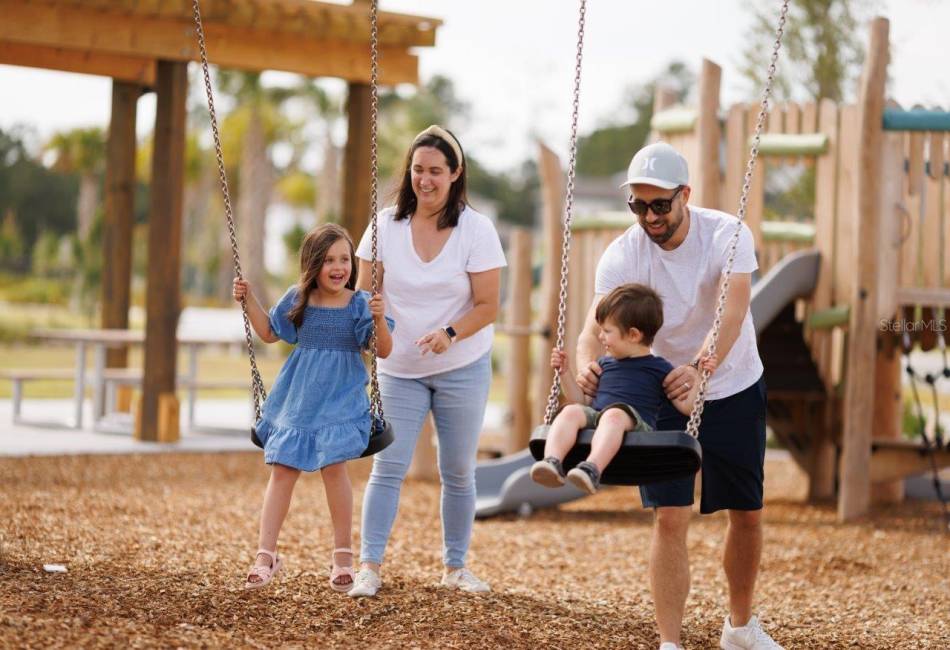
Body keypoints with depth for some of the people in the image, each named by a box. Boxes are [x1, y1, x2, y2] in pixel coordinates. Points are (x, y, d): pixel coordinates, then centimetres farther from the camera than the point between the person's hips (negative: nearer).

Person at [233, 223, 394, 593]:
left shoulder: (360, 304, -6)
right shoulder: (297, 300, 3)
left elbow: (384, 351, -10)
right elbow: (269, 333, 19)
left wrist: (379, 319, -27)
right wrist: (249, 301, 9)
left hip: (340, 399, -3)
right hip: (297, 397, 3)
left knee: (333, 464, -15)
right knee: (282, 470, 0)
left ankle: (343, 556, 0)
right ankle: (266, 555, 6)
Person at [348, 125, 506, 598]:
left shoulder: (476, 229, -8)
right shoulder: (387, 225, -2)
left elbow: (487, 306, -9)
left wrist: (450, 334, -27)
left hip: (462, 368, -1)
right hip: (399, 370, 1)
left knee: (458, 472, 8)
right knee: (387, 468, -6)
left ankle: (455, 566, 20)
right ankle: (369, 567, -5)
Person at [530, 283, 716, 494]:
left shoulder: (659, 368, 16)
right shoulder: (604, 364, 31)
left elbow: (685, 406, 13)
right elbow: (583, 401, 35)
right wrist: (565, 372, 28)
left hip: (635, 423, -4)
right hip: (594, 418, 4)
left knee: (615, 414, -39)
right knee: (571, 412, -28)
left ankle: (592, 469, -63)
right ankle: (553, 463, -52)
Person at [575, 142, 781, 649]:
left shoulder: (727, 235, -22)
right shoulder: (621, 255, -17)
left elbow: (733, 309, -36)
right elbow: (595, 324, -26)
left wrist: (700, 367, -55)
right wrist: (587, 362, -51)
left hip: (734, 389, 1)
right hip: (664, 394, 0)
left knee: (747, 513, 11)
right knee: (669, 516, -12)